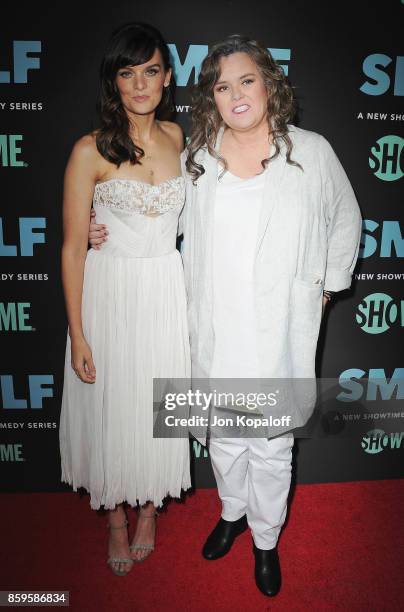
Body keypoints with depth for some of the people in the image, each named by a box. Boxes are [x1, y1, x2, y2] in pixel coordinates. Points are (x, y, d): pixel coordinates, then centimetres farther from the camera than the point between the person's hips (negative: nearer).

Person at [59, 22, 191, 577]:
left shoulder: (179, 138, 4)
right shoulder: (90, 150, -9)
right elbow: (73, 247, -9)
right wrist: (77, 333, -10)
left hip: (167, 292, 3)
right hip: (110, 294, -3)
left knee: (159, 405, 15)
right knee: (110, 407, 11)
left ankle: (149, 510, 42)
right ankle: (116, 518, 39)